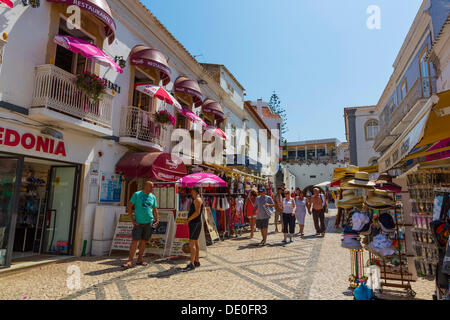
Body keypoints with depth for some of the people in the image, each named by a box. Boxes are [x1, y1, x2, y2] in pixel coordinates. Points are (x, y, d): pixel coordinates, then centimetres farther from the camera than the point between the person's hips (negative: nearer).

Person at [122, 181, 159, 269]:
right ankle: (130, 261, -2)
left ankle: (140, 260, 21)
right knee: (134, 241, -8)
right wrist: (132, 220, -7)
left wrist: (157, 220, 3)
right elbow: (129, 207, -2)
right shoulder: (137, 194, -1)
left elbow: (155, 210, 14)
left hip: (149, 222, 3)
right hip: (138, 222, -3)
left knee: (144, 241, 9)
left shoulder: (153, 197, 9)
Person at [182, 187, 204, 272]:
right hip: (195, 223, 11)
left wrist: (189, 219, -17)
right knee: (196, 242, 14)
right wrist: (189, 219, 14)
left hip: (195, 223, -11)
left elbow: (197, 212, -23)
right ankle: (197, 261, 23)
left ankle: (192, 264, -13)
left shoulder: (197, 199, -14)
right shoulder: (196, 200, 19)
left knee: (192, 243, -13)